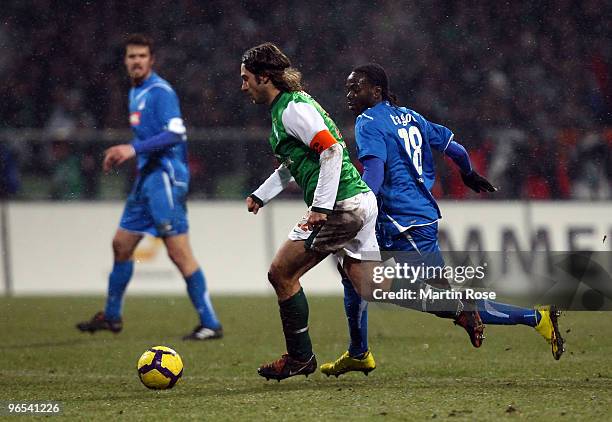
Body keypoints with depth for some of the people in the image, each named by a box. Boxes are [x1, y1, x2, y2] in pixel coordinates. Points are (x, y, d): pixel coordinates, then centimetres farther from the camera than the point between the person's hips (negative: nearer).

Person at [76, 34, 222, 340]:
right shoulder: (136, 92, 18)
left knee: (179, 253, -13)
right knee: (121, 244, 16)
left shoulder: (160, 91, -11)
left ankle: (211, 324, -11)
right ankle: (111, 317, 30)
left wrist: (135, 149, -23)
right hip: (147, 177, 10)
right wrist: (122, 153, 16)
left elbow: (175, 133, -21)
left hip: (165, 177, -10)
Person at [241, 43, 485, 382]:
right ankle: (460, 309, 2)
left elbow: (331, 150, -22)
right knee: (370, 287, 6)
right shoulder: (285, 107, 21)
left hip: (340, 206, -10)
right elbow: (292, 164, 35)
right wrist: (260, 195, 28)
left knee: (281, 273, -2)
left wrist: (320, 208, -25)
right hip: (359, 201, 10)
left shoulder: (292, 110, -11)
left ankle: (299, 357, 6)